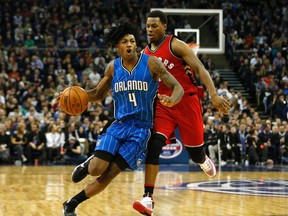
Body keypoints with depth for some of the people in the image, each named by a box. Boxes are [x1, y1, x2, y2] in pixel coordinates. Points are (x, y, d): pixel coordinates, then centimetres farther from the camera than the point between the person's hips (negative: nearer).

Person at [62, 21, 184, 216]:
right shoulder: (113, 67, 4)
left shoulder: (151, 63, -7)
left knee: (110, 174, -10)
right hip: (119, 125, 3)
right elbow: (99, 94, 17)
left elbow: (178, 88, -8)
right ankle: (88, 163, 21)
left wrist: (171, 100, -32)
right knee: (95, 170, -17)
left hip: (141, 128, -2)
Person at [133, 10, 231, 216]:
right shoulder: (145, 54, 7)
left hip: (186, 101, -3)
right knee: (153, 146, -18)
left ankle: (204, 160, 45)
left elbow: (200, 69, -14)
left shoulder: (176, 45, -9)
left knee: (194, 151, 4)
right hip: (163, 105, 3)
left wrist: (214, 95, -26)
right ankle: (148, 198, -22)